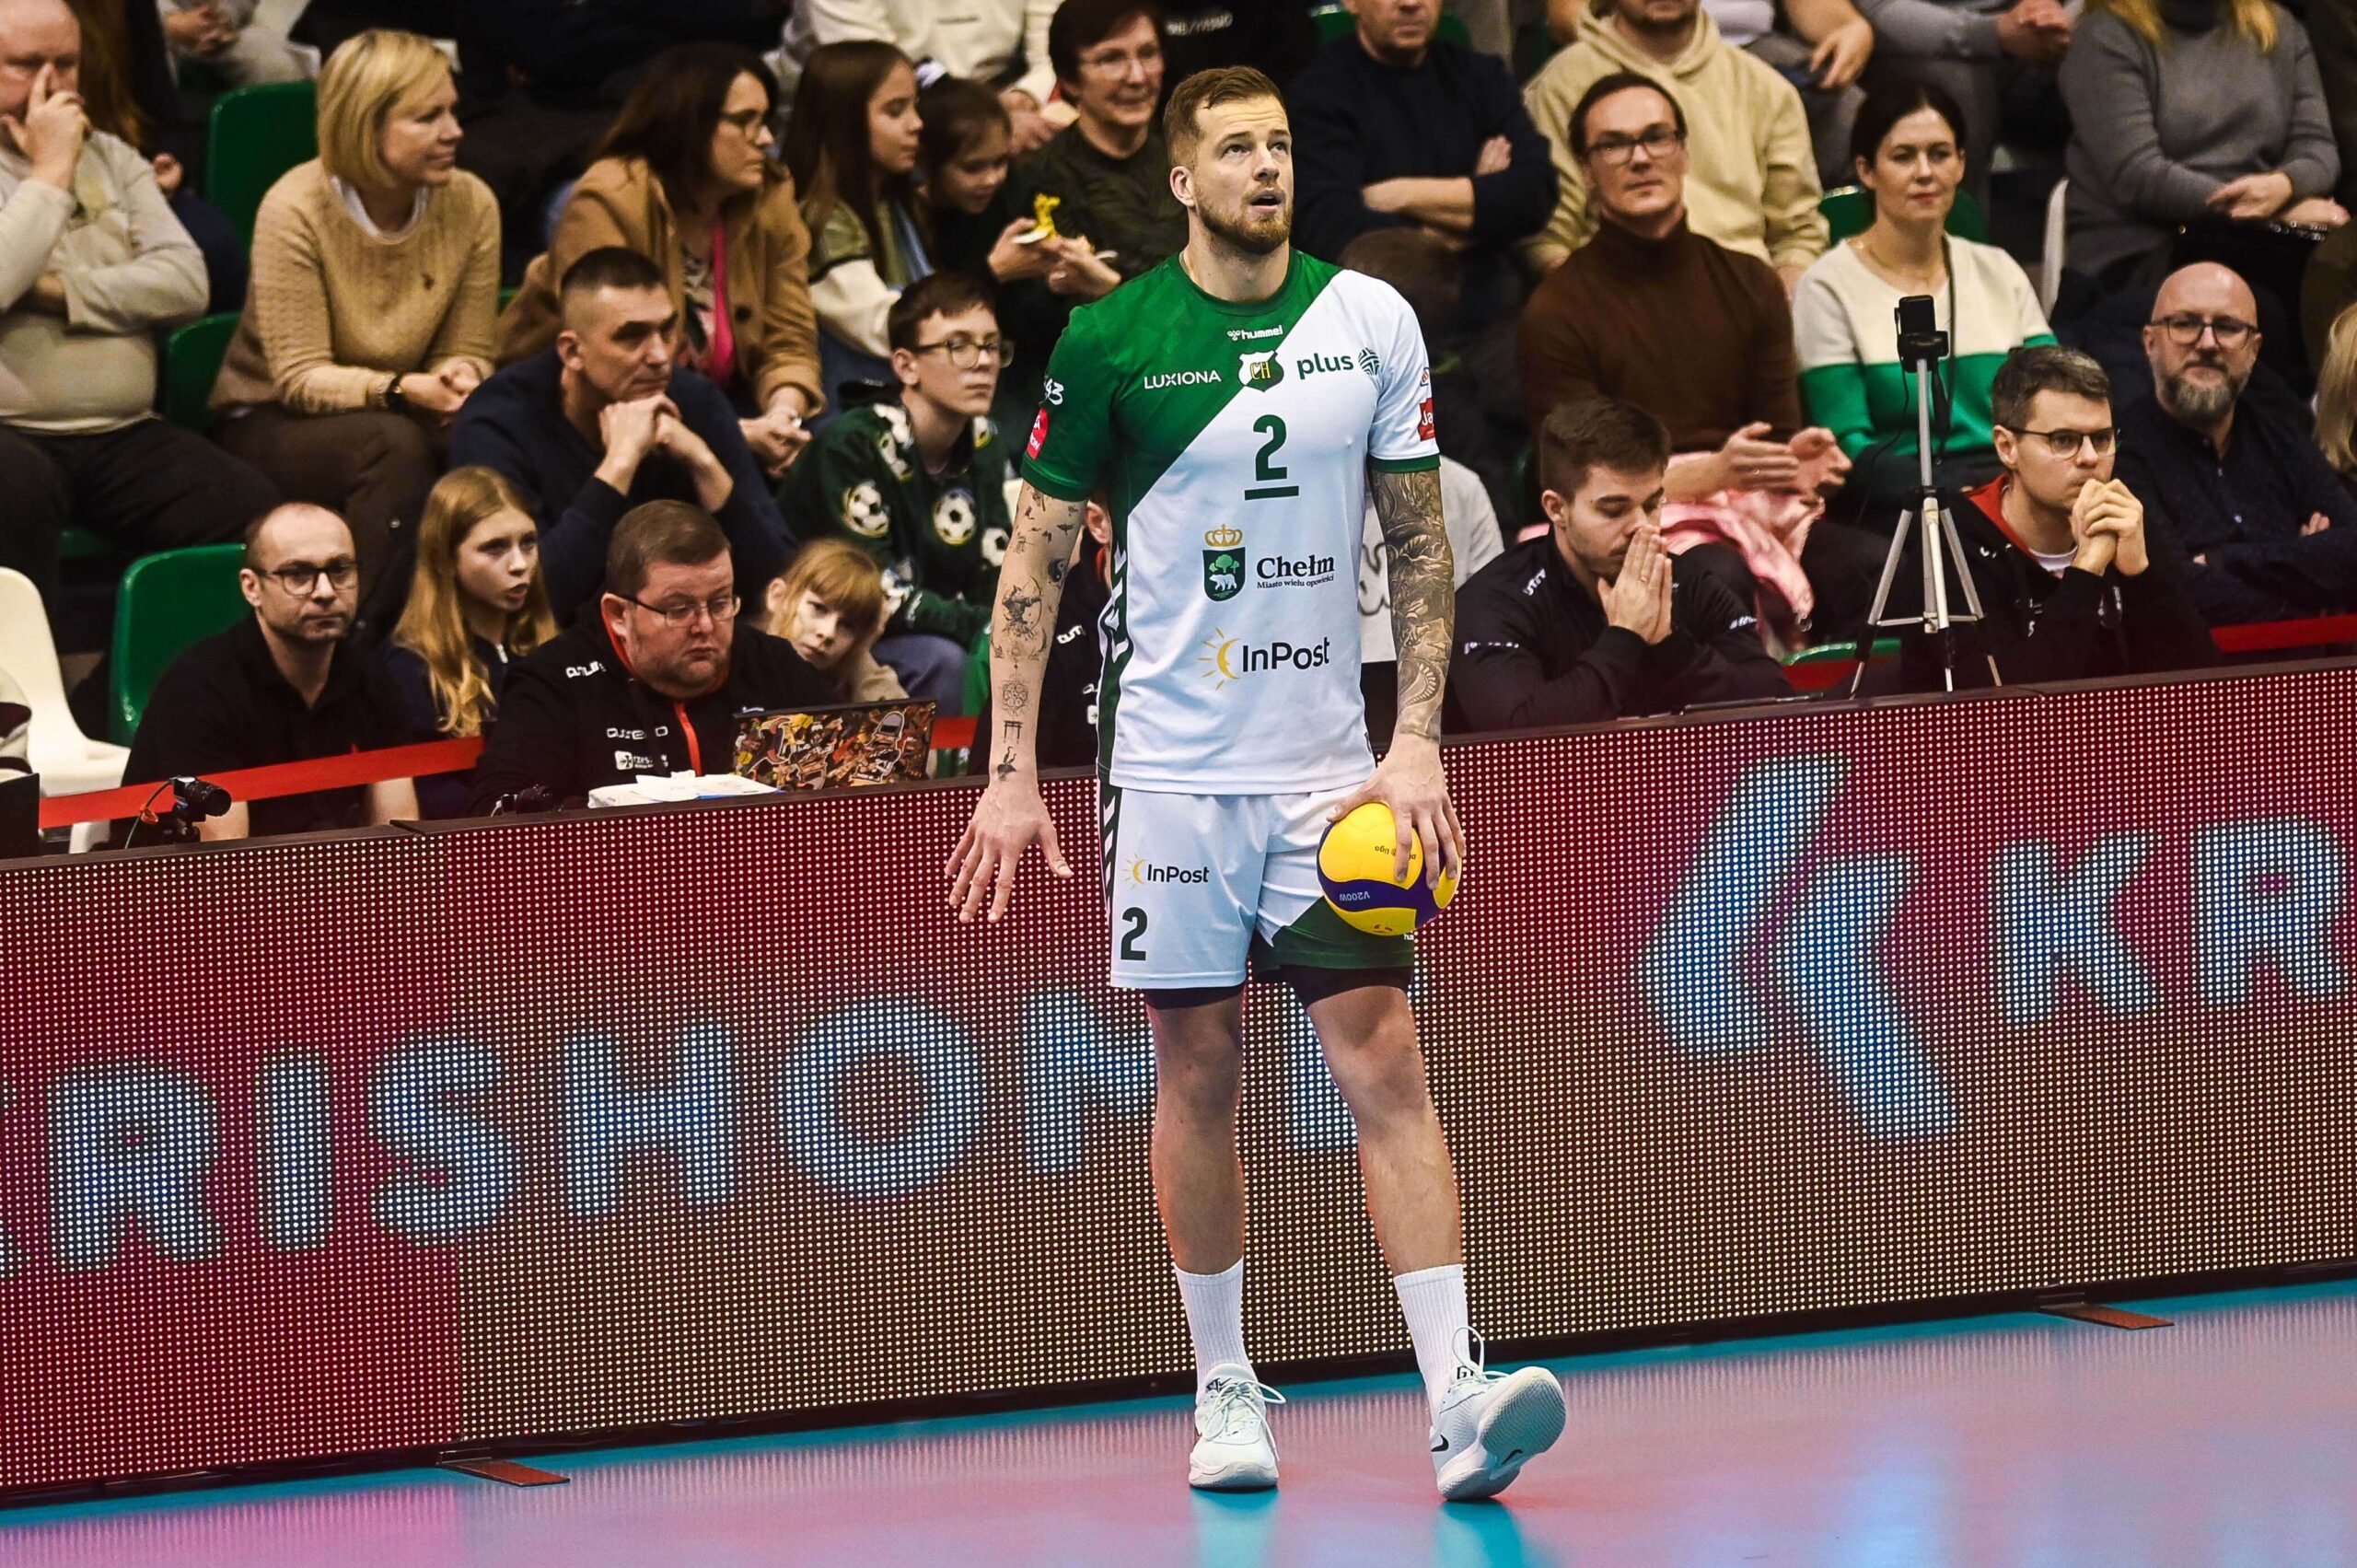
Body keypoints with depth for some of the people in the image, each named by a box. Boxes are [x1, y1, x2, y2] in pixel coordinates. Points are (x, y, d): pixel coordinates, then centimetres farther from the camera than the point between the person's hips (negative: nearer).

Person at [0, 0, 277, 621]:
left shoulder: (112, 159, 19)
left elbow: (187, 284, 5)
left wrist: (60, 293, -7)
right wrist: (51, 173, -8)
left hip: (123, 434, 5)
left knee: (253, 509, -22)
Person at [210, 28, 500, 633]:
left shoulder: (470, 205, -5)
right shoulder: (297, 209, -18)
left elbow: (470, 355, 0)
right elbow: (300, 377, -19)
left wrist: (460, 380, -26)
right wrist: (403, 390, -36)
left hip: (394, 424, 4)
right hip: (268, 424, -4)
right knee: (395, 444, -37)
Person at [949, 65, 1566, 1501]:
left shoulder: (1370, 320, 2)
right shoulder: (1110, 342, -3)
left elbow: (1421, 544, 8)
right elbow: (1038, 563, 2)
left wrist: (1418, 739, -2)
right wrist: (1010, 773, -3)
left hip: (1331, 769, 1)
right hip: (1174, 769, -1)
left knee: (1385, 1058, -8)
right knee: (1201, 1071, 6)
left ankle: (1459, 1402, -15)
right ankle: (1225, 1393, 19)